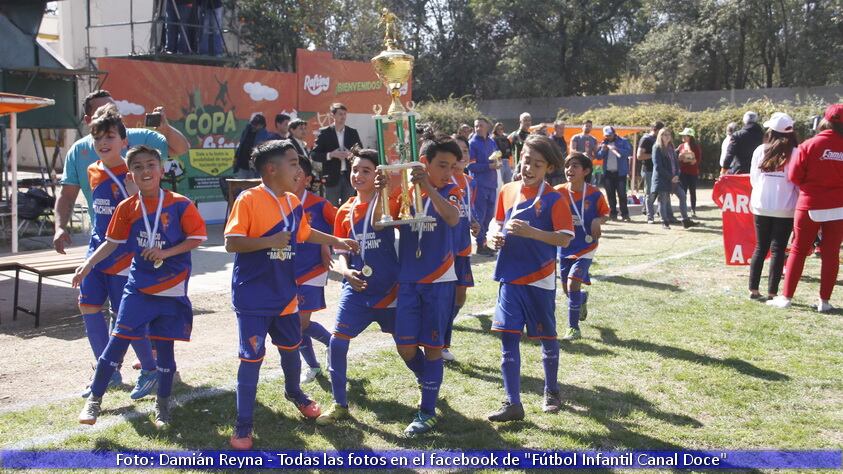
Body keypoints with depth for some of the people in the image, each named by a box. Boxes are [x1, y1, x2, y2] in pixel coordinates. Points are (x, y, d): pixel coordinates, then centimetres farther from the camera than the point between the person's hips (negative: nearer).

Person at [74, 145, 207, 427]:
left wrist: (166, 252, -16)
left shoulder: (179, 205, -8)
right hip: (139, 285, 2)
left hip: (172, 287, -2)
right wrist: (88, 263, -1)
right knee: (118, 340, -1)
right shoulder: (127, 208, 1)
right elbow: (113, 242, 9)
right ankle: (94, 399, 11)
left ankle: (163, 404, 23)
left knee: (164, 345, 5)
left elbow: (197, 237, -6)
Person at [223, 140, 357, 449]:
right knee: (252, 357, -3)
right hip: (253, 297, -7)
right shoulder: (249, 200, -17)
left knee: (291, 347, 21)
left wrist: (336, 241, 25)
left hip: (285, 295, 7)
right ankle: (243, 425, 9)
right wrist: (269, 241, -29)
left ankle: (294, 391, 50)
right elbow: (231, 243, -21)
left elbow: (305, 233, 24)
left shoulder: (294, 202, 5)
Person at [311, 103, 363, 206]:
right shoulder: (324, 133, 1)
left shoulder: (353, 133, 10)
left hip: (349, 177, 3)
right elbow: (313, 155, -2)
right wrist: (331, 155, -17)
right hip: (332, 177, -2)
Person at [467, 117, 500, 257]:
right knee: (480, 214, -5)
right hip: (479, 183, -7)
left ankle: (483, 240, 23)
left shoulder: (492, 142, 11)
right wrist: (489, 166, -19)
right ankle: (480, 245, 0)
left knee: (489, 214, 12)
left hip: (492, 183, 7)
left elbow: (497, 158, 21)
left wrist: (497, 163, -2)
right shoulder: (472, 143, -6)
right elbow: (471, 166, -12)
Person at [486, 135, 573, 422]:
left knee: (547, 337, 13)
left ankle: (551, 392, 34)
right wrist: (495, 236, -5)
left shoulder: (553, 199, -11)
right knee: (508, 338, -1)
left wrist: (530, 232, -29)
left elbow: (565, 238, -17)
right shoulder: (507, 191, 3)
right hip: (510, 277, 4)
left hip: (539, 279, -3)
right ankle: (512, 404, 6)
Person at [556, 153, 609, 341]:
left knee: (573, 284, -18)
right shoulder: (558, 192, -8)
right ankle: (582, 298, 52)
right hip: (565, 247, 3)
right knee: (567, 289, 14)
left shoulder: (594, 194, -11)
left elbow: (605, 214, 3)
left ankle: (574, 328, -4)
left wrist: (598, 220, -18)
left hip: (586, 247, -3)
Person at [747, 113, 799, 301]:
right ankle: (772, 292, 1)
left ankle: (753, 290, 11)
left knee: (760, 248, 12)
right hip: (785, 209, -3)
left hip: (761, 207, 3)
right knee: (778, 250, 2)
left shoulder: (760, 151, 0)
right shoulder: (794, 153, -9)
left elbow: (753, 178, 7)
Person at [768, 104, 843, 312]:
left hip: (810, 205, -2)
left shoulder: (810, 145, -11)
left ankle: (786, 297, 10)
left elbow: (794, 176, -8)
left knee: (798, 250, 7)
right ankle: (824, 301, 10)